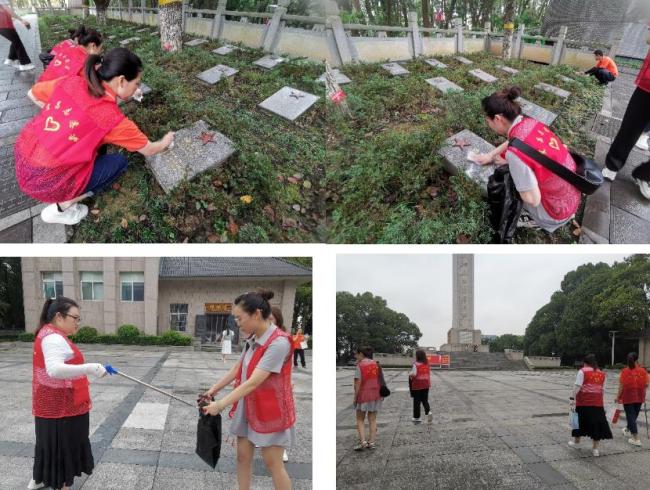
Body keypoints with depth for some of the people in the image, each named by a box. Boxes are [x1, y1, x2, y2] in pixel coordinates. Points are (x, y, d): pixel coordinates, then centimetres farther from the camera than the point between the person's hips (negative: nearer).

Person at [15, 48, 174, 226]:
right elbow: (149, 150, 1)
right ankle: (60, 208, 6)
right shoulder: (112, 118, -16)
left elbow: (33, 93, 16)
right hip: (44, 181, -7)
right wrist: (165, 142, 22)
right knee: (119, 161, 8)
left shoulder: (71, 82, -2)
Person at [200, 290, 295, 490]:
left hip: (270, 410, -8)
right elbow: (237, 369, 12)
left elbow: (253, 382, -29)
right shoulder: (252, 339, 2)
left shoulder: (279, 343, -26)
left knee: (272, 462, 2)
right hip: (247, 407, 8)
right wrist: (214, 389, 4)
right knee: (243, 455, 11)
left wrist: (221, 404, -26)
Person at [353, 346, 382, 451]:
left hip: (364, 395, -5)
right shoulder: (376, 364, 5)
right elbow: (380, 380, 6)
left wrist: (355, 397, -8)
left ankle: (363, 441, -6)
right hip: (376, 395, 5)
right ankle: (372, 442, 9)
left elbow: (358, 383, -14)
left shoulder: (360, 366, -11)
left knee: (360, 420, 7)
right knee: (372, 419, 11)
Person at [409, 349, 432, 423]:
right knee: (425, 400, 14)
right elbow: (429, 373, 7)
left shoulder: (416, 364, -15)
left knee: (417, 402, 7)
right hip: (426, 385, 4)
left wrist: (410, 375, -3)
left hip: (417, 386, -4)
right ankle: (428, 412, -11)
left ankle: (416, 418, 13)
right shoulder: (427, 364, 2)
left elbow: (413, 374, -23)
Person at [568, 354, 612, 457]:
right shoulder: (602, 374, 10)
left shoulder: (582, 371, -5)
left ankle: (576, 442, 30)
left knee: (581, 421, 13)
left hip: (583, 403, -3)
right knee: (597, 424, 6)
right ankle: (595, 448, 8)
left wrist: (573, 397, -7)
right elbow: (603, 390, 14)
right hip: (598, 403, 3)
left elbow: (577, 386, -12)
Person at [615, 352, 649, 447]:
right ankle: (627, 430, 44)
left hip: (628, 397, -3)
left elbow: (621, 386, -10)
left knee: (630, 416, 1)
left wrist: (618, 397, 0)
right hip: (639, 397, 3)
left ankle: (636, 439, -5)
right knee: (634, 415, 21)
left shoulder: (625, 371, -12)